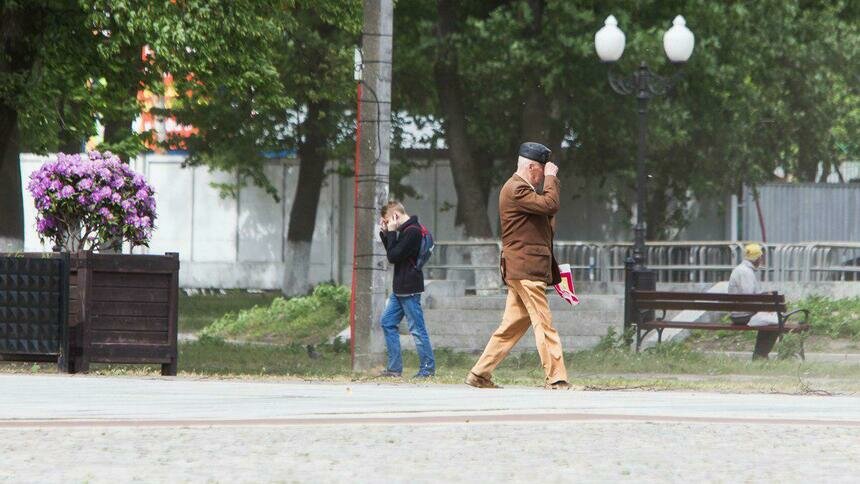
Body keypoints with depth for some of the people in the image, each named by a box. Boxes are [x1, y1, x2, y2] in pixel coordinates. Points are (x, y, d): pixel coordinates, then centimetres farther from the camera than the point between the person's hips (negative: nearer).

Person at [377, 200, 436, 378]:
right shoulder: (405, 230, 14)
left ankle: (428, 367, 0)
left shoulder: (412, 231, -17)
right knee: (387, 322, 11)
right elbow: (392, 253, 20)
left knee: (417, 328, -6)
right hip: (400, 289, 10)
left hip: (409, 290, -10)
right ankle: (394, 367, 13)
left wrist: (391, 232, -12)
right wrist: (385, 233, 10)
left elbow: (393, 256, -19)